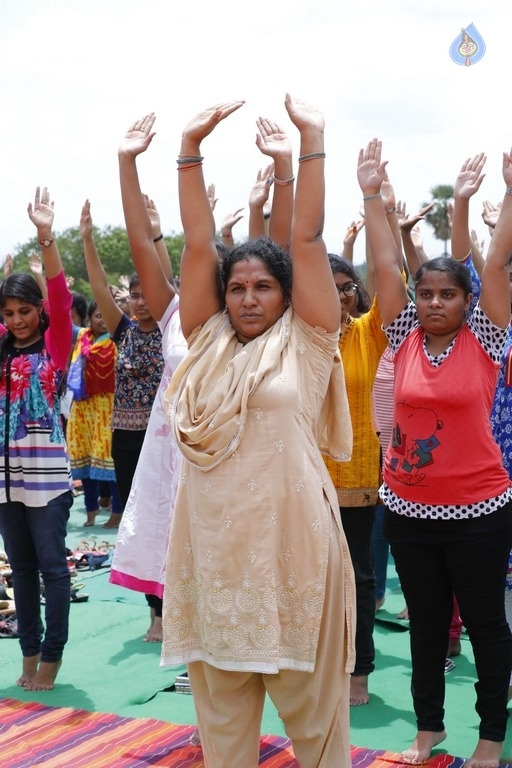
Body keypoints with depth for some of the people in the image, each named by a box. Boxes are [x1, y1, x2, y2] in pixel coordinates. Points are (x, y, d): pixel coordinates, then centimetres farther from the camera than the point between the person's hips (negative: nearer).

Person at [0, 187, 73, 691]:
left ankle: (52, 655, 11)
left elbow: (60, 298, -17)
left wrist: (47, 239, -30)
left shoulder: (55, 345, -2)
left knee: (52, 566, 1)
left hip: (46, 471, -5)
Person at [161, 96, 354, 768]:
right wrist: (191, 147, 1)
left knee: (311, 701, 8)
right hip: (212, 544, 4)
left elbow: (308, 239, -3)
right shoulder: (208, 340, 9)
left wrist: (311, 142, -6)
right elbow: (198, 243, 5)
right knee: (221, 707, 15)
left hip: (290, 542, -3)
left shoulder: (306, 342, 1)